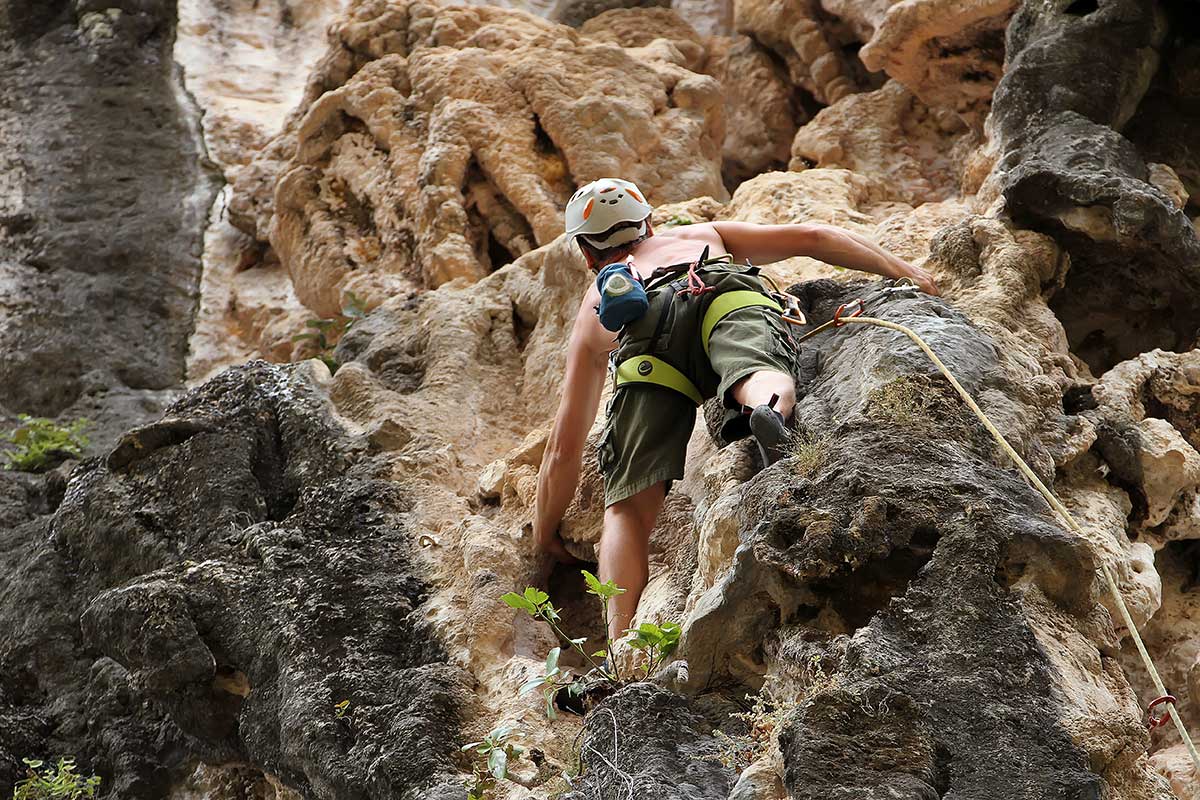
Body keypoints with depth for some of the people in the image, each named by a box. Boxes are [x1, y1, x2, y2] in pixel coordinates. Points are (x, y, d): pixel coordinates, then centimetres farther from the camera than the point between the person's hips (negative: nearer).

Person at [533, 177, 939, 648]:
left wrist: (544, 537, 50)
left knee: (628, 506, -2)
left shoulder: (594, 308, 42)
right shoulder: (704, 235, 47)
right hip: (729, 294, 1)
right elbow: (812, 238, 35)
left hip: (646, 342, 0)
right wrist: (902, 272, 41)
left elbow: (564, 447, 40)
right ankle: (769, 411, -63)